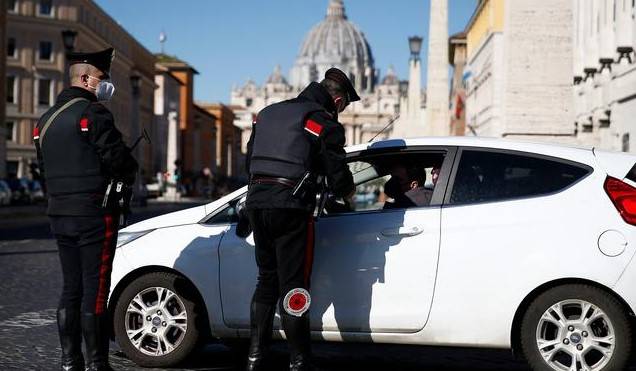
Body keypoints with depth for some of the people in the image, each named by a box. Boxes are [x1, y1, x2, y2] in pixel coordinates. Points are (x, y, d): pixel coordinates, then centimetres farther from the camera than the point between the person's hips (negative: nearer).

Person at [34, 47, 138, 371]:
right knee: (95, 289, -4)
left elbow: (45, 167, 17)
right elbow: (118, 159, -17)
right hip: (95, 214, -8)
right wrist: (129, 174, 3)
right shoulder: (93, 113, -12)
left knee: (71, 288, 12)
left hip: (60, 214, 8)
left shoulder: (47, 119, 15)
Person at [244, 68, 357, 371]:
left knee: (267, 280, 17)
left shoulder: (268, 112, 19)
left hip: (256, 202, 6)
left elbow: (249, 161, 22)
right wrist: (347, 192, 17)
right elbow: (339, 179, -4)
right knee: (293, 286, -1)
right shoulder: (325, 123, -3)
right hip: (291, 208, -6)